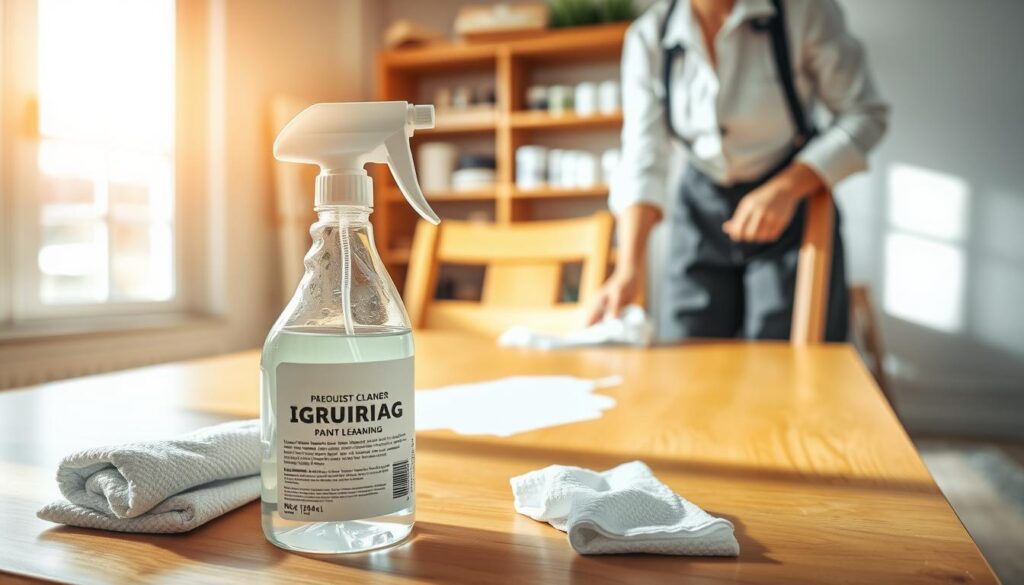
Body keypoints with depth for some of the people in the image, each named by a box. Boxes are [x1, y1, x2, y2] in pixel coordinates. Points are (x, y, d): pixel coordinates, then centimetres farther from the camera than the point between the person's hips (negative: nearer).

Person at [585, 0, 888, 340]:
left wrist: (786, 189, -23)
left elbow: (866, 113, -8)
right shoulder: (647, 36, -7)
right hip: (700, 212, 2)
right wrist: (629, 268, -23)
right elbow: (643, 157, -12)